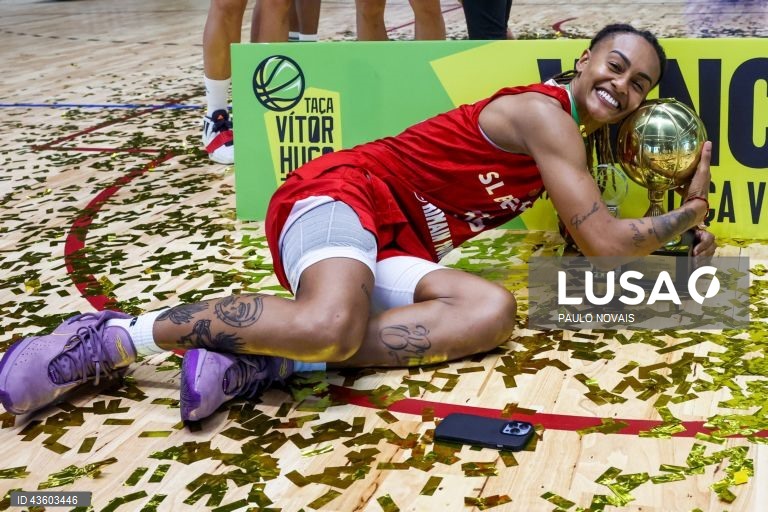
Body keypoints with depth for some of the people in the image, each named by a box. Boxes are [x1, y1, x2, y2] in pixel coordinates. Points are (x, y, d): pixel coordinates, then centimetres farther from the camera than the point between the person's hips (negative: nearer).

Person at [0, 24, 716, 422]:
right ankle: (114, 337, -18)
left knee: (491, 313, -20)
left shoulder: (574, 141, 22)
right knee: (328, 325, -40)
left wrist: (677, 241, 21)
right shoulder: (543, 112, -7)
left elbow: (589, 243, 29)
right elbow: (606, 241, -10)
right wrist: (686, 215, 6)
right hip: (343, 191, -9)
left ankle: (258, 363, -23)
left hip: (393, 251, 9)